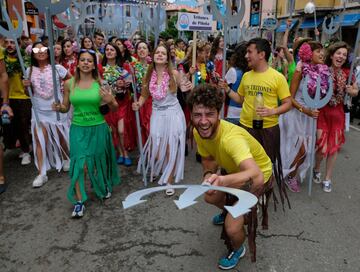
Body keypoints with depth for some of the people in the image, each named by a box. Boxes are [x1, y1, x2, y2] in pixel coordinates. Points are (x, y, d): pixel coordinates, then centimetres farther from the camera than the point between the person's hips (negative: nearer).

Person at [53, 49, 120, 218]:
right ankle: (79, 202, 6)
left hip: (98, 128, 0)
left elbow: (115, 108, -1)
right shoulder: (69, 83, -1)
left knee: (99, 161, 15)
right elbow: (65, 107, 9)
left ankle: (105, 186, 44)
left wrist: (110, 101, -22)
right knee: (79, 164, -7)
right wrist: (58, 108, -13)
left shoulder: (100, 82, -5)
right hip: (78, 129, 1)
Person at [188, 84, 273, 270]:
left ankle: (238, 250, 21)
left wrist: (222, 180, -73)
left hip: (258, 175, -7)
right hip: (234, 170, 7)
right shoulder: (198, 132, -19)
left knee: (232, 228, -16)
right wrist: (209, 175, -24)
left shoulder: (231, 137, -42)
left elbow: (257, 176, -56)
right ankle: (230, 211, 55)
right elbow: (208, 159, -2)